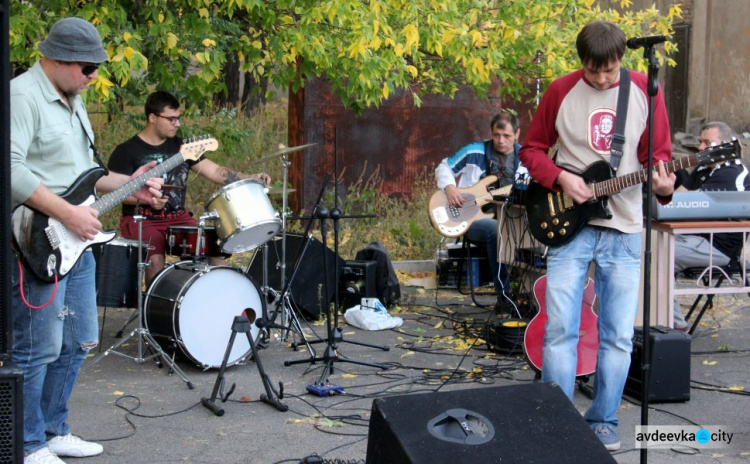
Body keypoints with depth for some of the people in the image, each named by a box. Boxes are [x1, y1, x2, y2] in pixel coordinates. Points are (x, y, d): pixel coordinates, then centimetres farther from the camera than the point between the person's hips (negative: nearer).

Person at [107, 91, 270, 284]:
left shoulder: (180, 147, 11)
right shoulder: (127, 151, -2)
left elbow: (215, 171, 4)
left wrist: (250, 178, -11)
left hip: (178, 218, 4)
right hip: (141, 220, -4)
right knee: (155, 259, -29)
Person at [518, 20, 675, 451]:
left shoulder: (645, 90, 1)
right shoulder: (561, 91, 0)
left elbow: (659, 154, 5)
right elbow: (531, 149, 8)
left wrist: (663, 185, -16)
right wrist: (561, 177, -9)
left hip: (624, 229, 1)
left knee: (619, 335, 4)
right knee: (560, 328, -5)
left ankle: (604, 421, 19)